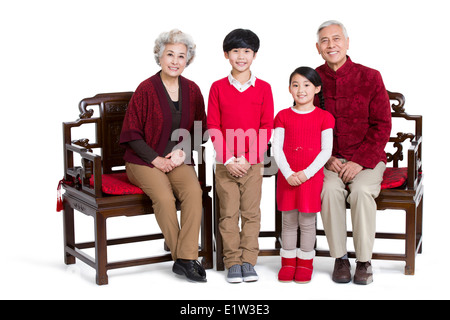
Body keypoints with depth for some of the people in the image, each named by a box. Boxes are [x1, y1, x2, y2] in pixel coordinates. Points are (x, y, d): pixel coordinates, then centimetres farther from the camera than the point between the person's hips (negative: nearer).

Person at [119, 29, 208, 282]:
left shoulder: (192, 90, 7)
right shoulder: (146, 89, -6)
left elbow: (200, 130, 13)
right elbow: (132, 134, -3)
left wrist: (183, 151, -5)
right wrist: (156, 159, -11)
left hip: (179, 159, 3)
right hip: (144, 160, -3)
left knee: (194, 191, -27)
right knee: (164, 197, -30)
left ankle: (186, 258, -23)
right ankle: (182, 257, -14)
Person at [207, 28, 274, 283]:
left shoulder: (263, 88, 2)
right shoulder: (218, 87, 3)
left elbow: (267, 128, -1)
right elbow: (213, 127, 1)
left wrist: (247, 157, -10)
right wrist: (227, 159, -9)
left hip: (253, 162, 0)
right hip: (225, 162, 0)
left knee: (251, 212, 3)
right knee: (229, 212, 3)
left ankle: (249, 261, 13)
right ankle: (233, 262, 11)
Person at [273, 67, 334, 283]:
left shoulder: (324, 117, 1)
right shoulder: (283, 116, 5)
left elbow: (326, 151, -3)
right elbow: (277, 148, 0)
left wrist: (306, 173, -14)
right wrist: (288, 173, -13)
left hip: (312, 176, -1)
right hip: (287, 176, 2)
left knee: (307, 222, 4)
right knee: (289, 221, 8)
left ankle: (305, 263, 17)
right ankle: (288, 263, 20)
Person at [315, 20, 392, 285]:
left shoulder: (369, 77, -3)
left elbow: (382, 126, -4)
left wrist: (360, 161, -15)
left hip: (367, 158, -1)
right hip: (328, 160, 1)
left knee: (361, 190, -30)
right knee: (330, 189, -29)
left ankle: (364, 262, -14)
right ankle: (340, 258, -14)